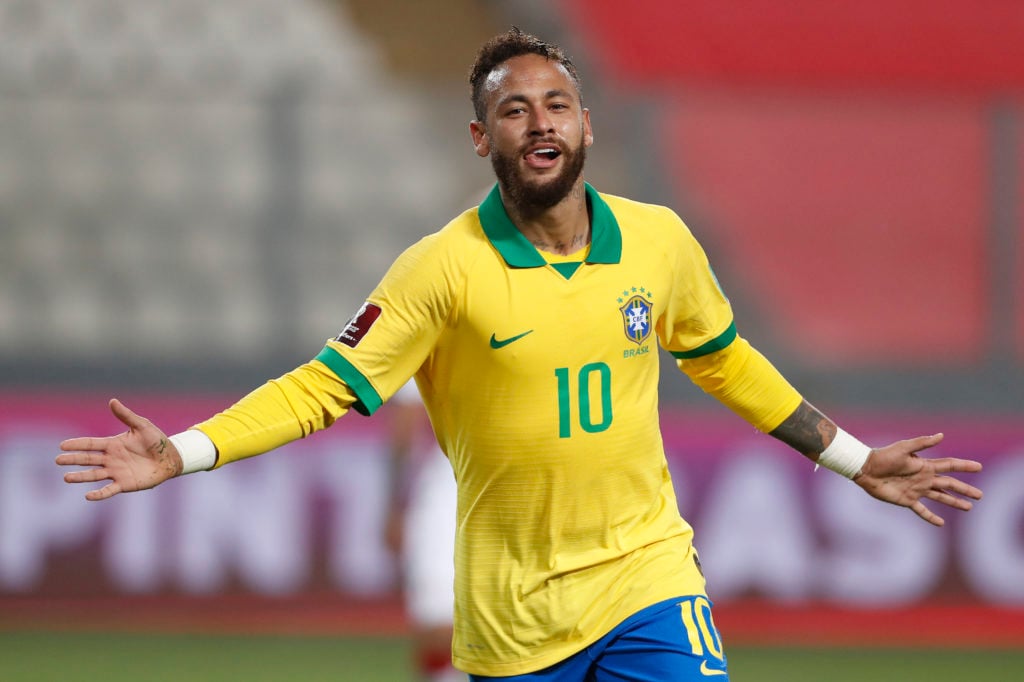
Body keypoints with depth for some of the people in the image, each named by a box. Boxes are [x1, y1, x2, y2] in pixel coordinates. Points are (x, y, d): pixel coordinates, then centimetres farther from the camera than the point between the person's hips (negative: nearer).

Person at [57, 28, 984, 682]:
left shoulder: (659, 240, 1)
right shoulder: (445, 269, -10)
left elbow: (724, 360, 18)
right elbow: (326, 386, -10)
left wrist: (854, 461, 22)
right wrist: (183, 454, -22)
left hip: (647, 573, 2)